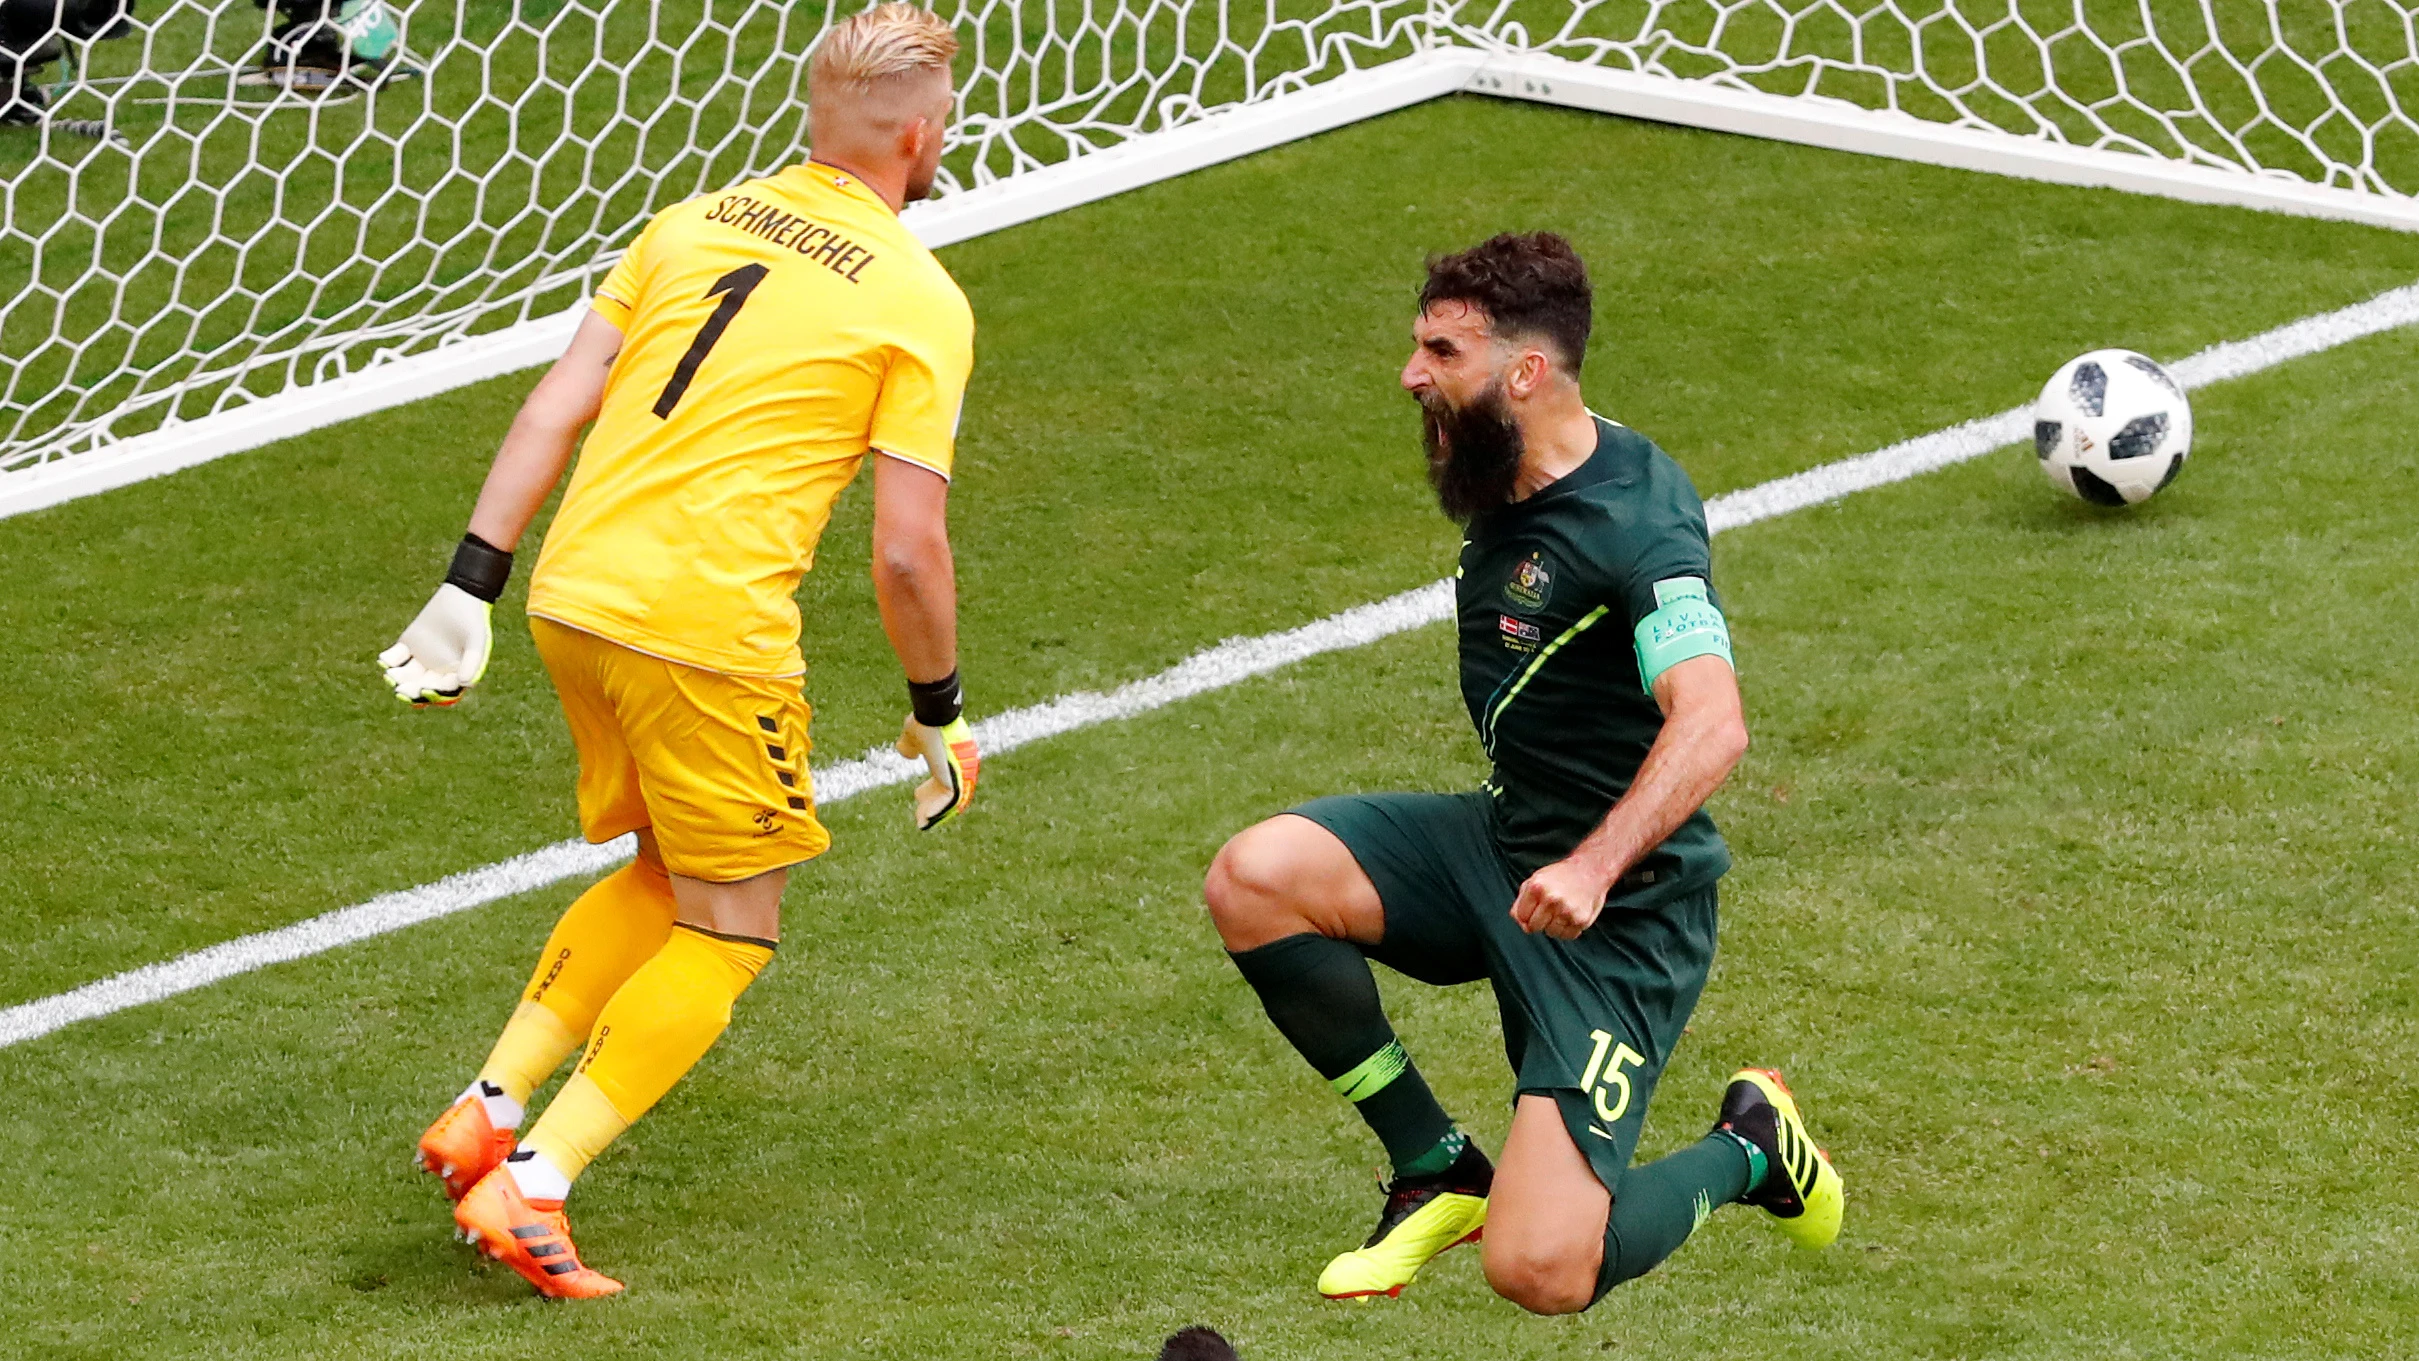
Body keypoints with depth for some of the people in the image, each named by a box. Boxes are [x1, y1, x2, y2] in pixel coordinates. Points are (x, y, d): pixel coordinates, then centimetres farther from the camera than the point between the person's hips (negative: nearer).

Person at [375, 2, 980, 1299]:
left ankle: (486, 1113, 21)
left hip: (574, 593, 6)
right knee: (728, 934, 9)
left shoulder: (695, 220, 13)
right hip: (708, 626, -6)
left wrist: (471, 584, 10)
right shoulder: (920, 301, -3)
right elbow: (906, 550, -7)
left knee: (666, 875, 27)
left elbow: (559, 403, 9)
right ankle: (529, 1188, -2)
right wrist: (937, 718, 7)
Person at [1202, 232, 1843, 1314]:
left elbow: (1711, 725, -38)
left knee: (1539, 1273, -17)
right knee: (1252, 879, -16)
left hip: (1621, 911, -8)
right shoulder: (1505, 485, 5)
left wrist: (1593, 866, -51)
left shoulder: (1633, 524, -23)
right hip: (1499, 845, 8)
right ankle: (1436, 1170, 1)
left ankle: (1744, 1151, 15)